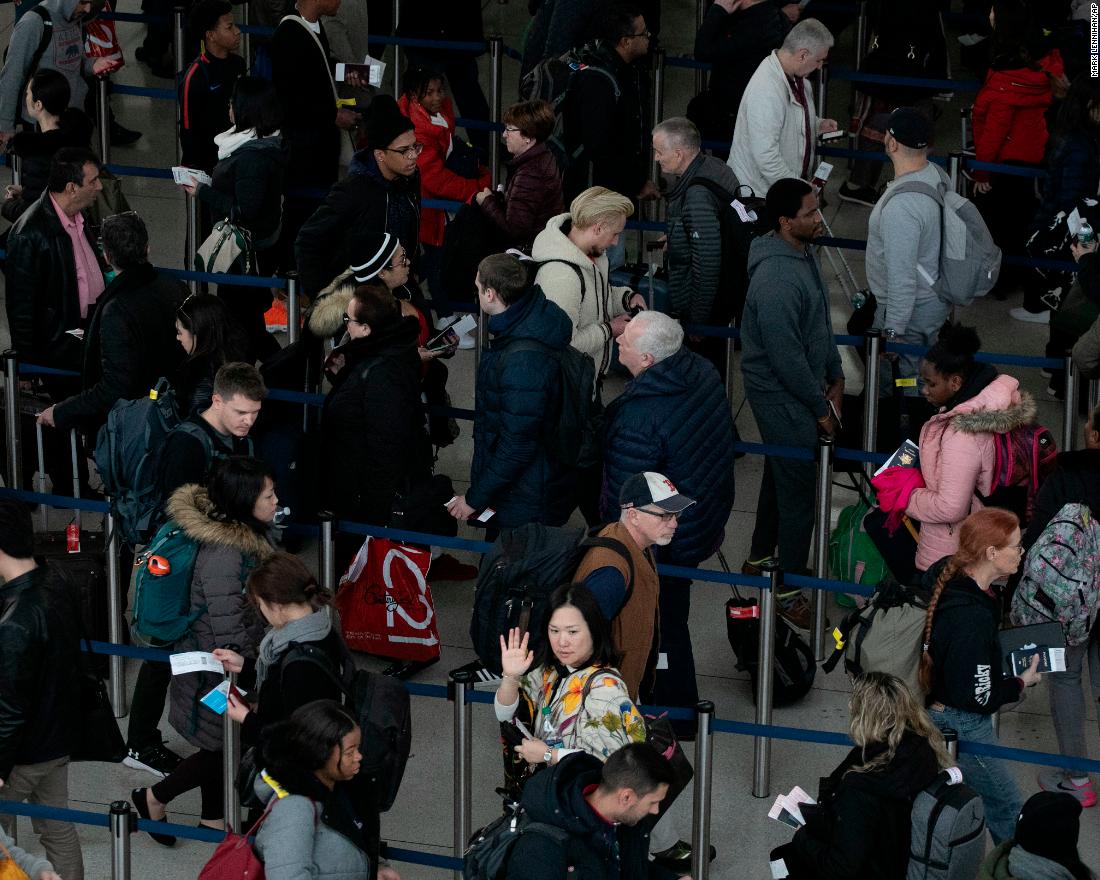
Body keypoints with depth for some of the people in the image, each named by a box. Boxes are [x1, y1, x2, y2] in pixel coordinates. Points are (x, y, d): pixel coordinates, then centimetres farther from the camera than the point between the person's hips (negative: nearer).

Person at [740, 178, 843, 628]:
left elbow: (820, 320, 13)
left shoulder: (803, 253, 0)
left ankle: (760, 558, 42)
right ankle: (789, 589, 13)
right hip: (782, 400, -10)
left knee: (781, 474, 24)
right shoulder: (776, 282, -32)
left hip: (801, 389, 10)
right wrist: (821, 408, -16)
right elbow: (786, 358, -27)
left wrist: (835, 377, 13)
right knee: (799, 490, 0)